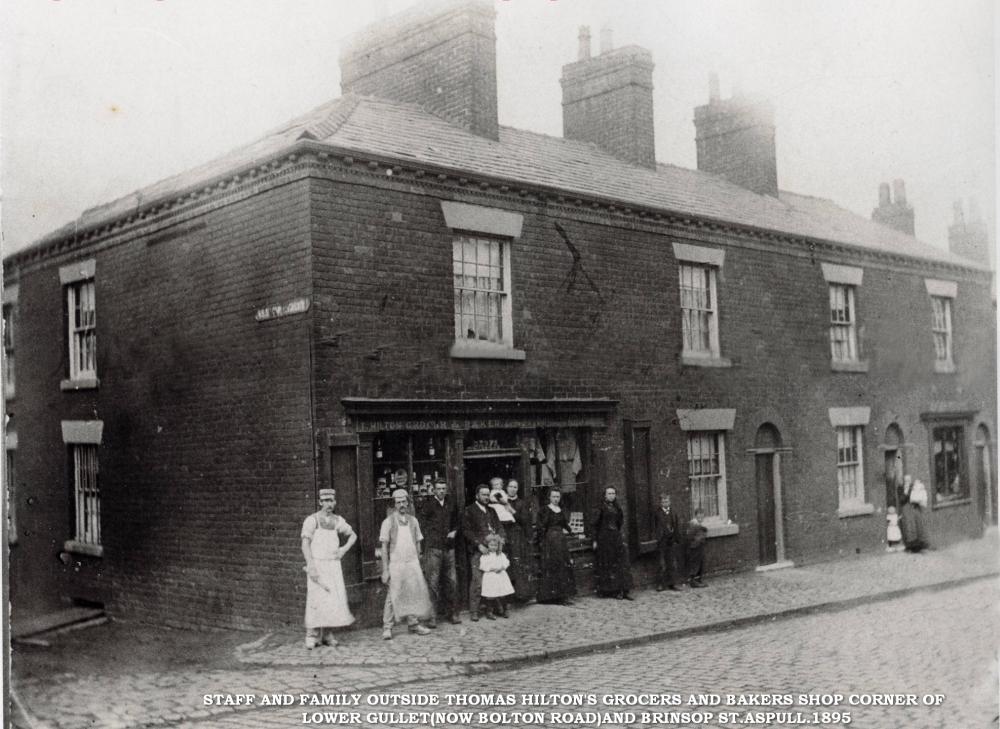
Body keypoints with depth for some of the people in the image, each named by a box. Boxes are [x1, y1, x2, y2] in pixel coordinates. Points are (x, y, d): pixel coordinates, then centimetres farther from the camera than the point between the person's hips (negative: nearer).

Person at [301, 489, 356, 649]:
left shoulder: (338, 520, 9)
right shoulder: (311, 520, -6)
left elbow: (353, 535, 24)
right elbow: (305, 545, -12)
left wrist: (344, 549, 6)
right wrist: (311, 567, -20)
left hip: (334, 565, 4)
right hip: (317, 565, -4)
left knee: (334, 599, 0)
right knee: (317, 599, -11)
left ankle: (327, 635, 10)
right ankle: (312, 636, -3)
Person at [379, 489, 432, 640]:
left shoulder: (413, 521, 10)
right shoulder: (388, 522, -2)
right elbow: (384, 547, -3)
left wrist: (418, 564, 12)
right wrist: (385, 570, -7)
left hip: (412, 562, 4)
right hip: (396, 564, -4)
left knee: (415, 593, 1)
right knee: (393, 596, -4)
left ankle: (414, 624, 13)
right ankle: (387, 628, 4)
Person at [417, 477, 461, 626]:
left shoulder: (451, 503, 11)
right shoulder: (427, 504, -4)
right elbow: (422, 525, -1)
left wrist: (454, 531, 9)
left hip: (449, 547, 5)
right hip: (433, 546, -5)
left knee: (451, 581, 8)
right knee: (432, 582, -6)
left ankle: (453, 613, 19)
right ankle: (432, 617, -2)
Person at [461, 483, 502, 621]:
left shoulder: (491, 511, 22)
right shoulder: (469, 511, 4)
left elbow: (499, 527, 19)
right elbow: (466, 531, -3)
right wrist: (479, 545, -11)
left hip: (493, 550, 5)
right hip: (477, 551, -5)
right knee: (477, 581, -10)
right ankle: (474, 611, -3)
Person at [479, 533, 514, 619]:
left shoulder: (501, 555, 11)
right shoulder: (484, 556, 0)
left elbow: (506, 563, 3)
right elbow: (482, 566, -8)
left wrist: (501, 568, -16)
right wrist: (491, 568, -17)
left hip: (500, 576, 3)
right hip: (490, 577, -3)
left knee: (502, 596, 6)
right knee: (490, 596, -5)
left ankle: (502, 611, 18)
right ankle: (489, 613, 3)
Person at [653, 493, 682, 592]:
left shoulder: (673, 513, 11)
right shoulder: (657, 513, 0)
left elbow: (677, 526, 11)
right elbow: (654, 528, -1)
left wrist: (677, 538, 2)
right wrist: (658, 537, -10)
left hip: (672, 542, 4)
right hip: (662, 542, -4)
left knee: (673, 564, 6)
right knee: (661, 564, -3)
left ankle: (671, 584, 14)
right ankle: (660, 585, 3)